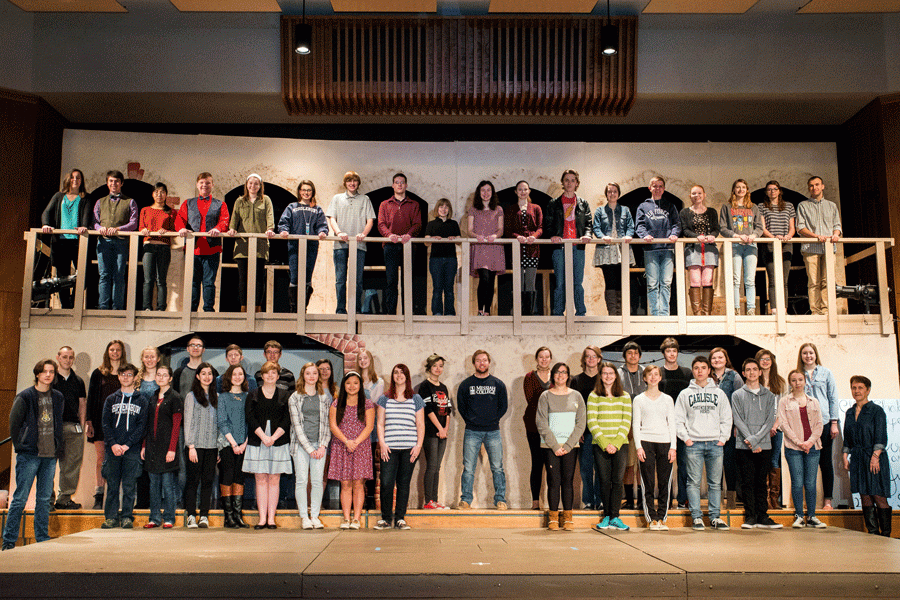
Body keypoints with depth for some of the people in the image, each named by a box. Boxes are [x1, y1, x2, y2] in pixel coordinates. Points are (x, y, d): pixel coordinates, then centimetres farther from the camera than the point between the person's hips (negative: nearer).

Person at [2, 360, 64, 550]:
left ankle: (42, 539, 15)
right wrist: (20, 447, -2)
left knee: (44, 499, 9)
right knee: (20, 498, -3)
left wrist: (59, 447, 11)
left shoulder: (58, 398, 11)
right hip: (29, 455, -4)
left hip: (50, 456, 4)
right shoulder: (25, 397, -3)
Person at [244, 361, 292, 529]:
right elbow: (250, 418, -1)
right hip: (257, 443, 0)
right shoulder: (253, 395, 9)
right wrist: (263, 436, -14)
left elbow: (287, 419, 0)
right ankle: (262, 519, 5)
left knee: (274, 480, 1)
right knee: (261, 479, 1)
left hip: (278, 443, 0)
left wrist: (274, 437, -13)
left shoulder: (285, 395, 8)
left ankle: (271, 518, 5)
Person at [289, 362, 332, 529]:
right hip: (300, 445, -2)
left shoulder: (325, 398, 11)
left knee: (318, 481, 0)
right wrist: (309, 448, -10)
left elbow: (327, 424, 9)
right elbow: (296, 424, -3)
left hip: (319, 445, 2)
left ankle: (315, 516, 10)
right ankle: (304, 517, 6)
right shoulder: (294, 398, 3)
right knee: (302, 480, -3)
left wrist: (323, 446, -4)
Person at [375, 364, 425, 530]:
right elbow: (380, 424, 9)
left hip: (409, 448, 0)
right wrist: (382, 443, -4)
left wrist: (418, 445, -2)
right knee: (386, 483, -8)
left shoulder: (416, 399, 11)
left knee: (404, 483, 2)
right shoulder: (385, 399, 12)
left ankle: (400, 518, 10)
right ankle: (386, 518, 5)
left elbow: (420, 425, 9)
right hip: (389, 448, 0)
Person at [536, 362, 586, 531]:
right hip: (550, 445, -1)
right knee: (553, 480, -3)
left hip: (571, 445, 1)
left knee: (568, 480, 0)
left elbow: (581, 422, 4)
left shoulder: (576, 396, 8)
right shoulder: (545, 396, 3)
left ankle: (568, 517, 8)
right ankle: (553, 517, 5)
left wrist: (568, 445, -6)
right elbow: (541, 424, -1)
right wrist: (554, 445, -10)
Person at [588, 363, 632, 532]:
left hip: (620, 445, 1)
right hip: (600, 445, -1)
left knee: (617, 481, -3)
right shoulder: (594, 396, 4)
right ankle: (607, 516, 12)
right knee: (605, 481, 1)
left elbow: (626, 422, 4)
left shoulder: (625, 396, 9)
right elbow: (591, 422, -2)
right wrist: (604, 444, -11)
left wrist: (616, 443, -8)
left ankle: (615, 517, 2)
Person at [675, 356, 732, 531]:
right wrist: (685, 438, -4)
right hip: (693, 444, -1)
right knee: (694, 482, -1)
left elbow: (726, 418, 12)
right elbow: (678, 419, 6)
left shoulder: (719, 393, 12)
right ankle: (696, 516, 5)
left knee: (715, 483, 4)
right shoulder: (685, 394, 8)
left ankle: (715, 516, 12)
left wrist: (723, 438, 1)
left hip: (715, 444, 1)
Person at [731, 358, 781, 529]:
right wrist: (751, 442, -13)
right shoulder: (737, 395, 7)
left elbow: (770, 420, 2)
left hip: (764, 446, 2)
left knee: (761, 483, 6)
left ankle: (762, 517, 10)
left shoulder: (769, 395, 12)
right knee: (747, 482, -1)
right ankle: (750, 516, 5)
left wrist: (755, 438, -12)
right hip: (744, 446, -1)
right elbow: (738, 421, -2)